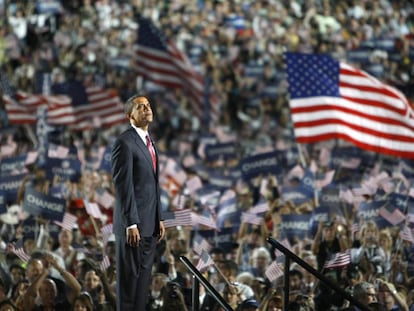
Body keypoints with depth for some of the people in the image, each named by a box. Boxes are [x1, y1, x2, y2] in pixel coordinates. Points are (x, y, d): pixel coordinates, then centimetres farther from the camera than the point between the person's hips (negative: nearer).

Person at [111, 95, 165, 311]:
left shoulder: (149, 143, 17)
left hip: (150, 224, 8)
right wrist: (131, 224, -20)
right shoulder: (124, 143, -12)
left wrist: (159, 219, 15)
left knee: (143, 277, 9)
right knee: (129, 277, -4)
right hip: (133, 224, -8)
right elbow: (123, 185, -17)